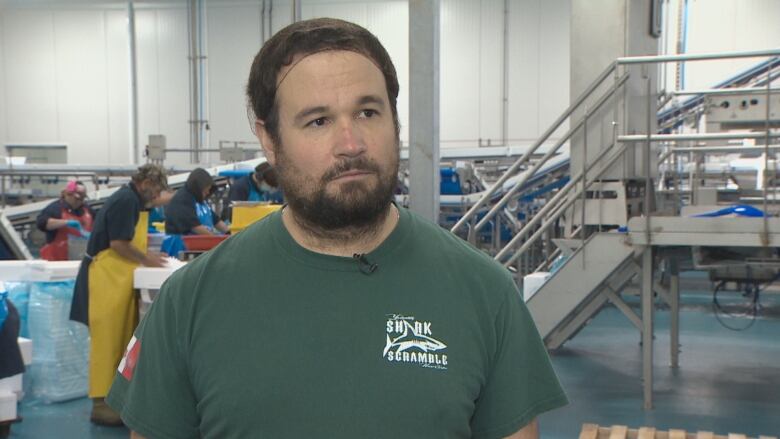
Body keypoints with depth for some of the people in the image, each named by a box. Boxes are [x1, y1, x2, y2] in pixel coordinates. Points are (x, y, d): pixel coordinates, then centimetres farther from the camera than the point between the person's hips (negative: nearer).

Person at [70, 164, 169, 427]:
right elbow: (118, 243, -21)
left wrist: (146, 256, 8)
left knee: (122, 338, 12)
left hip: (117, 277, 10)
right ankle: (101, 403, -2)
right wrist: (145, 259, -9)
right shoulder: (126, 200, -15)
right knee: (107, 339, -7)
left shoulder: (131, 200, 16)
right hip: (106, 277, -10)